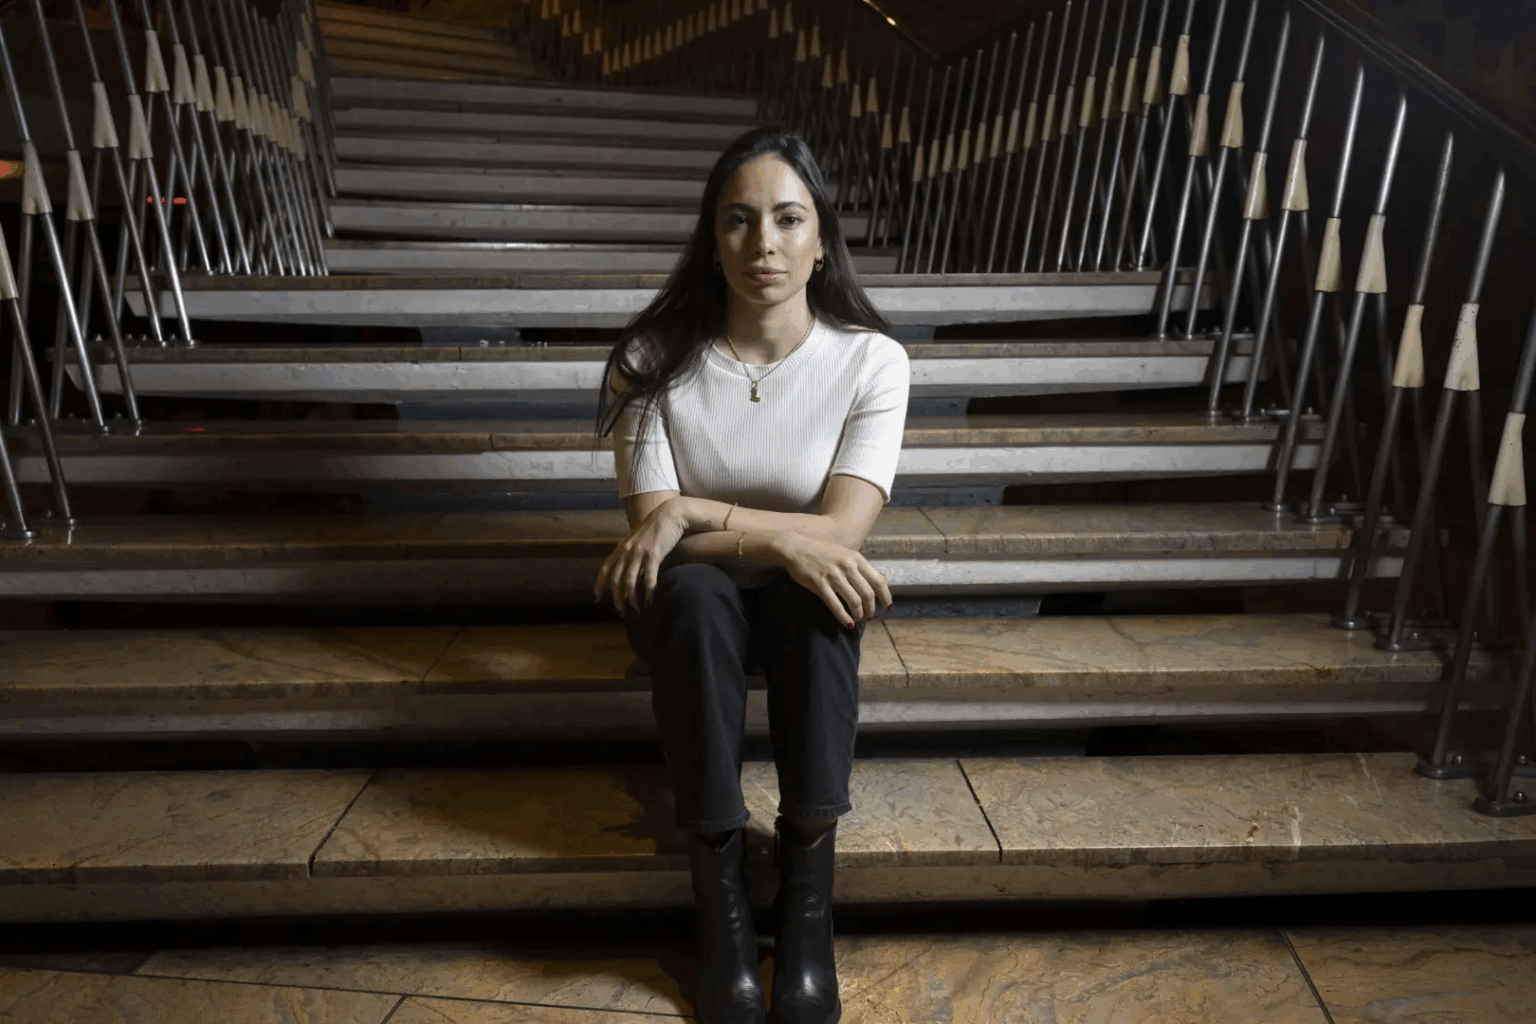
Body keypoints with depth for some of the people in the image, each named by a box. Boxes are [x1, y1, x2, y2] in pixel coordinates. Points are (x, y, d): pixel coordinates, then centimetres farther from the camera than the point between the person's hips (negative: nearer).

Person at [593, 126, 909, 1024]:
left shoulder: (872, 360, -12)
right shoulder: (653, 360, -11)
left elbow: (840, 533, -20)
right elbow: (654, 529, -16)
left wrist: (693, 514, -26)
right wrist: (781, 539, -30)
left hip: (805, 614, 0)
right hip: (694, 613, 0)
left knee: (822, 584, -34)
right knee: (693, 586, -34)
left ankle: (808, 884, -24)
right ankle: (720, 892, -22)